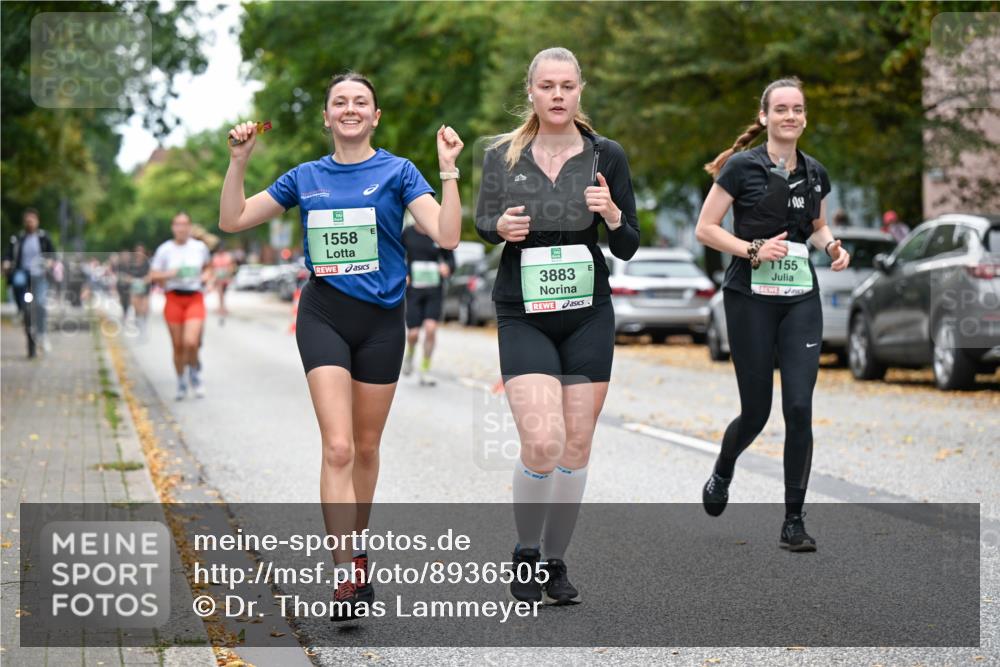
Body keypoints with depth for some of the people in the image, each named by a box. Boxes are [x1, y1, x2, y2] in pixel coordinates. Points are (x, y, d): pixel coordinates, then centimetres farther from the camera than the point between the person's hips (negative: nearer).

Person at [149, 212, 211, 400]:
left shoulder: (200, 247, 4)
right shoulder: (164, 250, 1)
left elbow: (207, 267, 22)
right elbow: (153, 275, 3)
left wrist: (205, 276, 1)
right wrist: (169, 274, -14)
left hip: (195, 299, 0)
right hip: (174, 299, 0)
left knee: (191, 342, -18)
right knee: (178, 346, 4)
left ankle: (194, 373, 11)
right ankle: (181, 384, 23)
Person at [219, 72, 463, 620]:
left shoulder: (397, 172, 0)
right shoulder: (305, 178, 7)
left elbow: (446, 235, -12)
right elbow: (232, 221, 10)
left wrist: (449, 170, -20)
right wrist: (239, 160, 0)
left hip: (381, 320, 0)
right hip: (324, 316, 0)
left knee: (366, 447, 11)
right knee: (338, 448, -14)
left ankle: (356, 552, 32)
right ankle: (346, 575, -15)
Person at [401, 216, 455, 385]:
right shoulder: (407, 233, 0)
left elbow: (450, 259, 7)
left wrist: (447, 267, -16)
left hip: (434, 290, 0)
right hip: (413, 289, 0)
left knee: (431, 328, -14)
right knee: (413, 334, -4)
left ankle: (425, 371, 0)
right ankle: (410, 355, 33)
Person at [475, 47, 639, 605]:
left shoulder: (606, 156, -2)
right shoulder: (503, 156, -2)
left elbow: (628, 249, 1)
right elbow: (482, 223, 12)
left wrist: (612, 213, -20)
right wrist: (501, 227, -10)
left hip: (588, 314, 2)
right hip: (523, 315, -2)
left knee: (577, 445, 3)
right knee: (542, 443, -15)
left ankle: (555, 560, 21)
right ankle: (526, 552, 9)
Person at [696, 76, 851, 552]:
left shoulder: (815, 173, 8)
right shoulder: (742, 167, -7)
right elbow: (705, 229, -6)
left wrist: (831, 246, 1)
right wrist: (753, 250, -19)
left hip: (801, 299, 3)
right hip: (751, 298, -3)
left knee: (799, 408, -7)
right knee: (756, 411, 3)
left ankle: (793, 522, 1)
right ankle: (722, 472, 38)